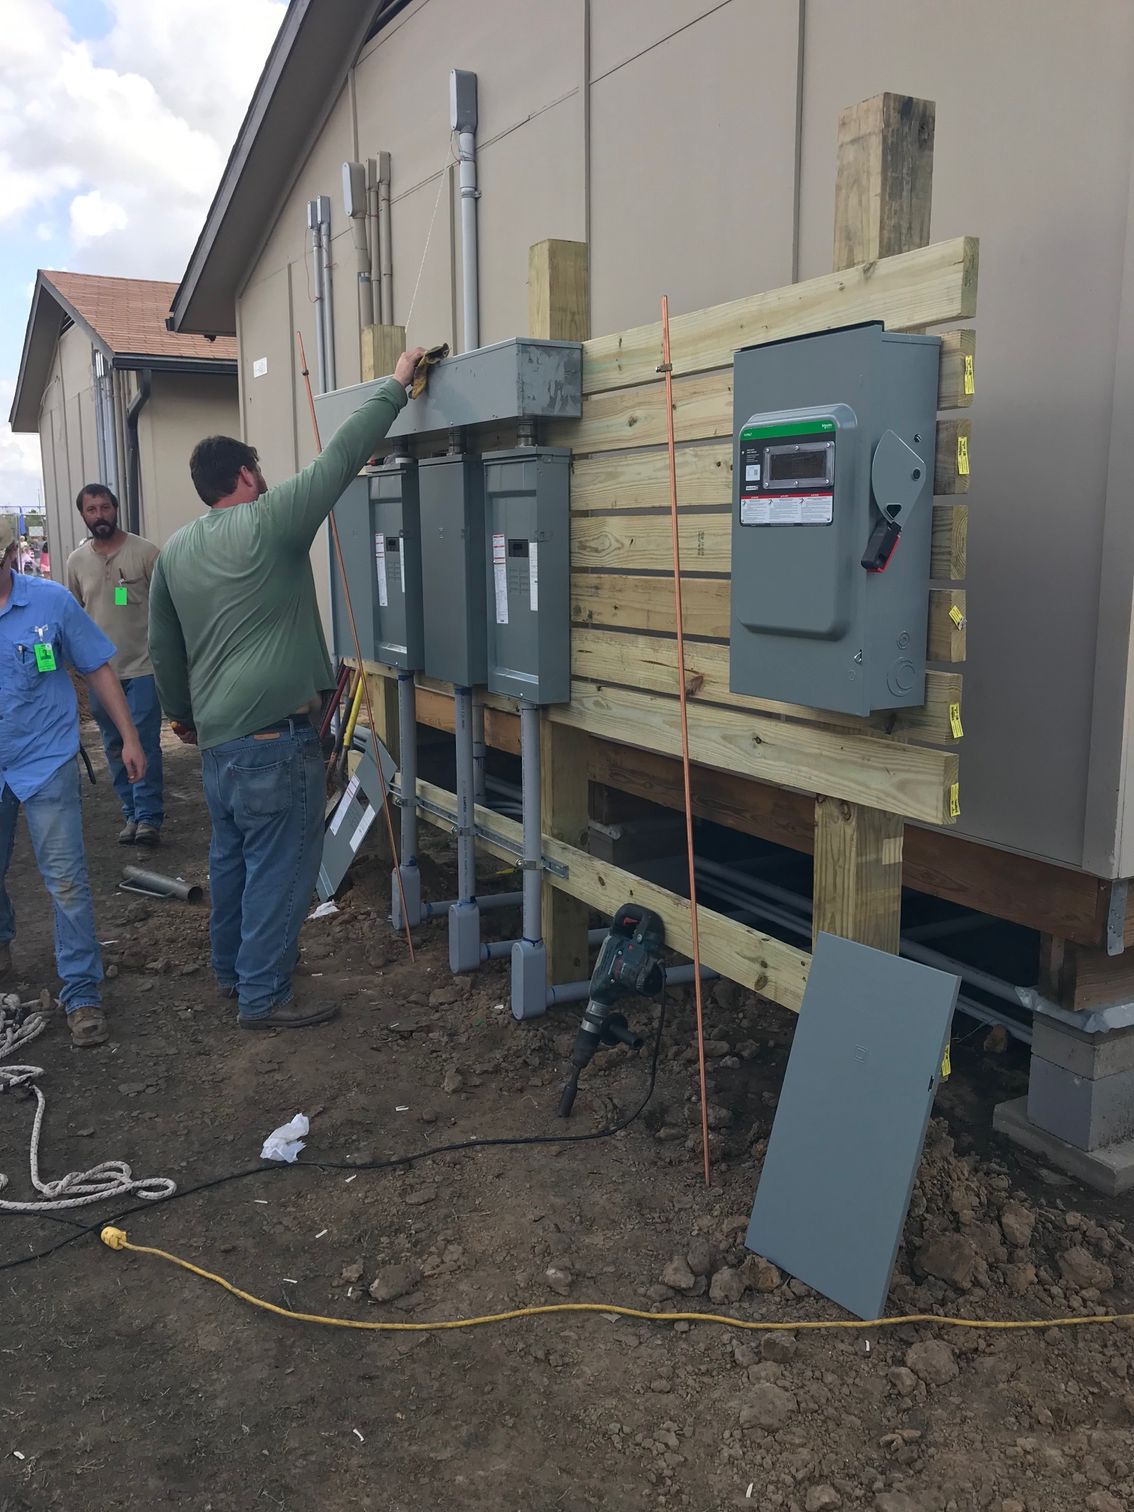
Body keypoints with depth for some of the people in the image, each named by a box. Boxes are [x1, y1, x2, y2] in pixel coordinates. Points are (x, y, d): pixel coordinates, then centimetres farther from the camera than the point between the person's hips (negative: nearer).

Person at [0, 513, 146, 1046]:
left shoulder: (51, 601, -9)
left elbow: (97, 670, -1)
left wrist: (129, 739, 0)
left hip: (45, 763, -2)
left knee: (66, 880, -4)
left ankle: (81, 992, 6)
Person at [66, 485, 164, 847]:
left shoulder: (145, 552, -6)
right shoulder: (76, 560, 7)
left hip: (142, 667, -4)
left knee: (145, 744, -5)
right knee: (115, 747, 11)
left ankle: (148, 817, 2)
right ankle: (131, 813, 21)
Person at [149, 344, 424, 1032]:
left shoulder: (174, 549, 11)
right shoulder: (269, 521, -11)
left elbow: (163, 646, 18)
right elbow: (341, 456, -10)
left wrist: (183, 713, 31)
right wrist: (395, 386, -1)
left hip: (217, 738, 8)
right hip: (274, 740, -8)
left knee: (232, 855, 20)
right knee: (280, 867, 0)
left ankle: (232, 969, 34)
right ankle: (264, 996, 8)